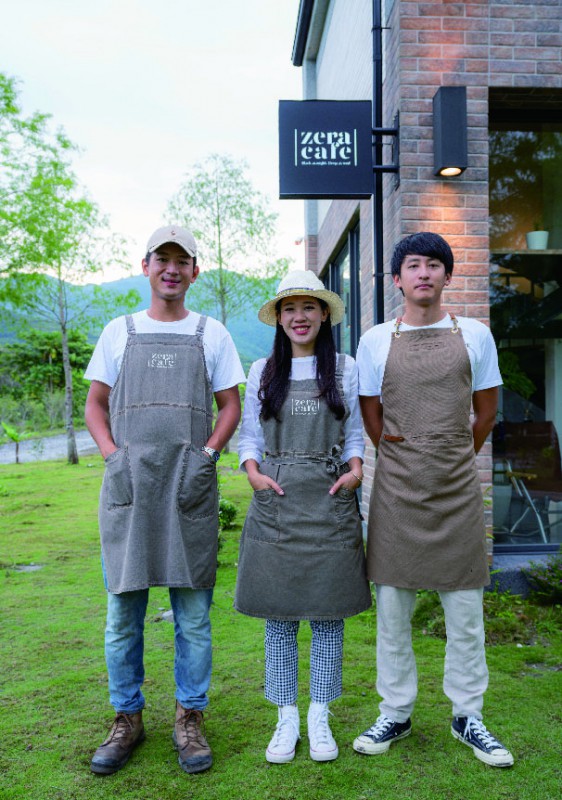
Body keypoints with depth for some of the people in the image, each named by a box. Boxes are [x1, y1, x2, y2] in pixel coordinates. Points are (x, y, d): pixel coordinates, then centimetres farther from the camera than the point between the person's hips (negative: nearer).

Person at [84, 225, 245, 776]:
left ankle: (189, 720, 20)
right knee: (122, 611, 6)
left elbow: (230, 405, 9)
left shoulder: (211, 334, 10)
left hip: (190, 488, -1)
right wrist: (112, 454, -3)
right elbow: (95, 404, 14)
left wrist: (206, 455, -5)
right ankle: (127, 719, 23)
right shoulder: (119, 332, 12)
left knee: (192, 613, 5)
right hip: (127, 484, 1)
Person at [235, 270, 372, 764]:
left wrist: (356, 468, -7)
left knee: (328, 614, 5)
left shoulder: (346, 370, 7)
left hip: (330, 502, 0)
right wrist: (253, 472, -7)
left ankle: (320, 718, 21)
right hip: (276, 502, 1)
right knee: (279, 615, 5)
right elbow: (249, 436, 11)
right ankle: (286, 719, 19)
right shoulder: (262, 372, 9)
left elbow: (356, 435, 11)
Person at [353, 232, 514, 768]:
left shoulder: (475, 335, 4)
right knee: (391, 606, 7)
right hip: (396, 488, 0)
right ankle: (395, 714, 23)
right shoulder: (375, 341, 3)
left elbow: (485, 412, 11)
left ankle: (468, 716, 24)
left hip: (457, 488, 0)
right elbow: (371, 419, 10)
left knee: (465, 608, 7)